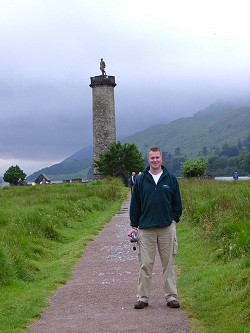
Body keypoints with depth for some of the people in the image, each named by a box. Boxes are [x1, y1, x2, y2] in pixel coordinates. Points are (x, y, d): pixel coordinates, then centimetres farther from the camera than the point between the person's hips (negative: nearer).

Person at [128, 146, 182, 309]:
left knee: (169, 264, 5)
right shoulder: (140, 180, 5)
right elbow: (135, 204, 8)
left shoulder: (171, 179, 5)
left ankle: (172, 297, 13)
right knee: (145, 265, 2)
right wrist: (134, 225, 5)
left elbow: (177, 202, 10)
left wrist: (174, 220, 3)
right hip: (146, 229, 0)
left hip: (167, 228, 0)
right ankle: (143, 297, 11)